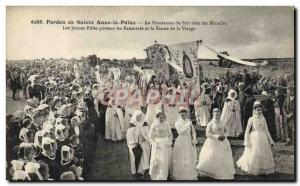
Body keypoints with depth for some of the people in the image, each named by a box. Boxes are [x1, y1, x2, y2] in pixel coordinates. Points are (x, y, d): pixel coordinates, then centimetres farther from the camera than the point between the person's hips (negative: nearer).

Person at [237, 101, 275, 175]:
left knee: (265, 153, 8)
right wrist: (246, 141, -9)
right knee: (254, 154, 2)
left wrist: (270, 140, 9)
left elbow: (266, 130, 10)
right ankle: (253, 170, 18)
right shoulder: (251, 119, -5)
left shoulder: (263, 119, 5)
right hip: (254, 138, -4)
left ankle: (264, 169, 23)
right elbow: (247, 130, -4)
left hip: (263, 138, 4)